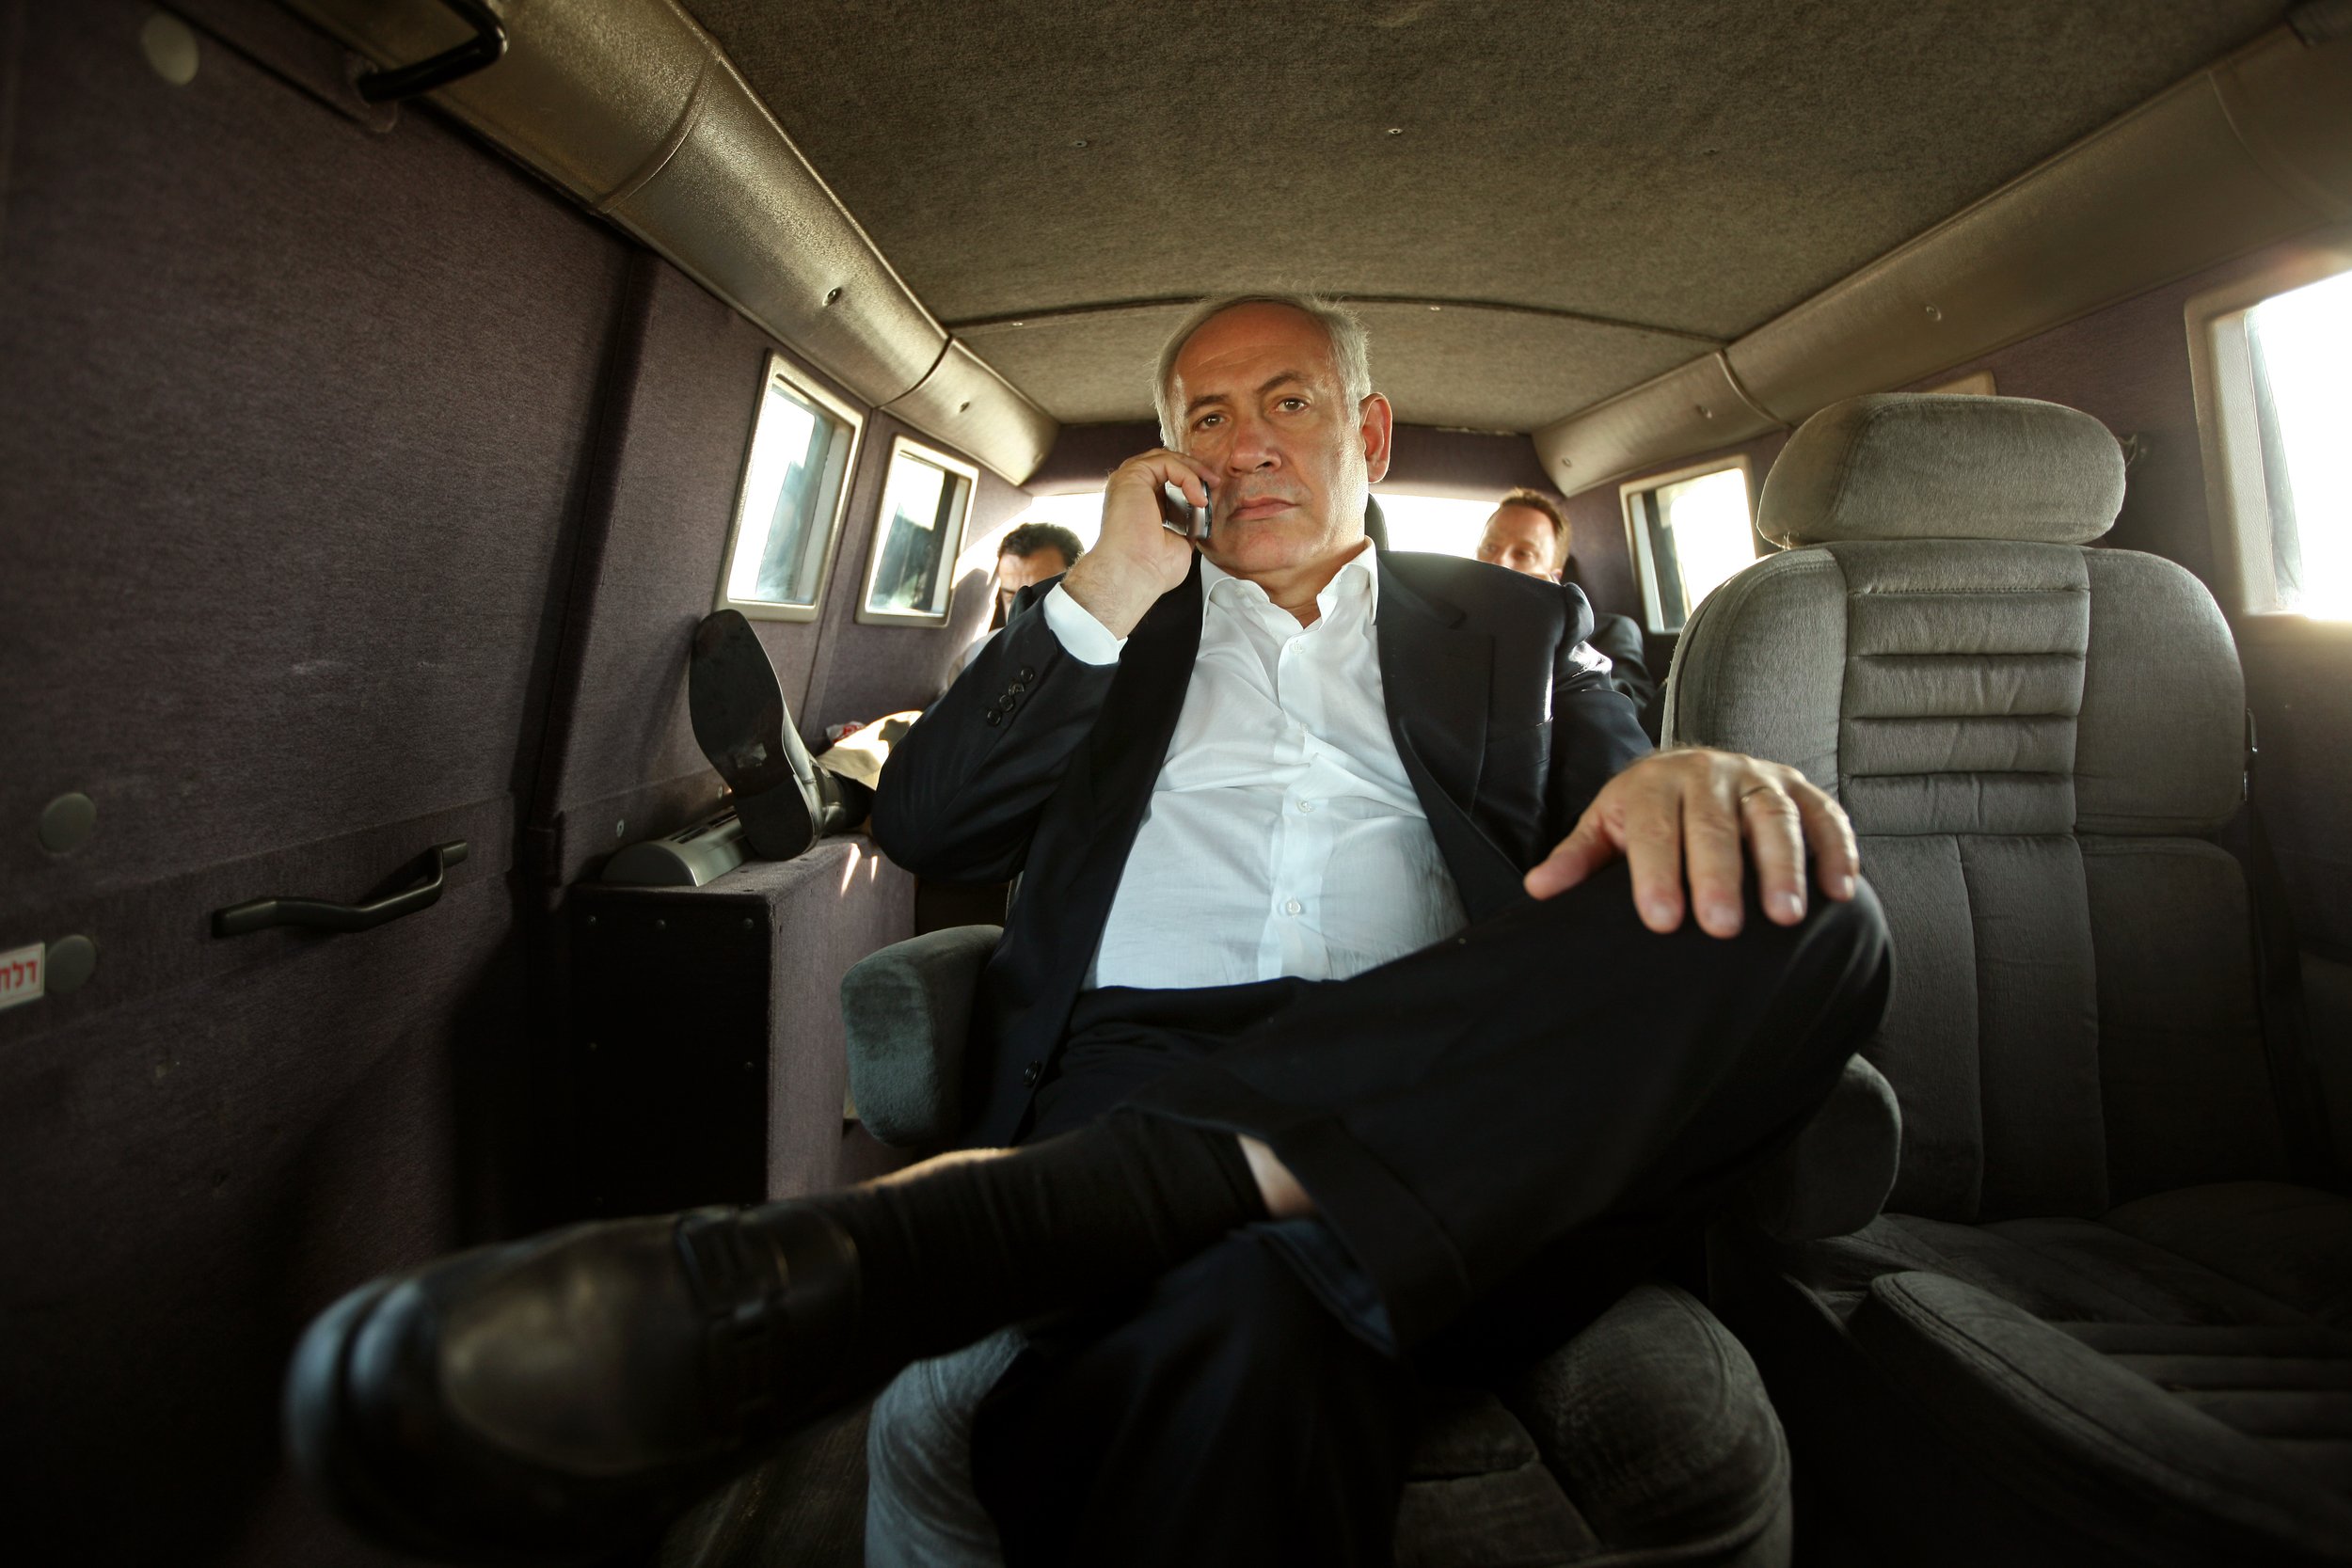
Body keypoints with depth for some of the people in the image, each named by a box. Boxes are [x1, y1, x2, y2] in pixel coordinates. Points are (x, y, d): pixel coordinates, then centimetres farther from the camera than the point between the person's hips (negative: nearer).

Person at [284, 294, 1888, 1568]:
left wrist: (1684, 780, -15)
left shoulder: (1515, 623, 24)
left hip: (1451, 1099, 5)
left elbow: (1622, 789, 10)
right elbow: (922, 823, 13)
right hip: (1135, 1066, -4)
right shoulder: (1113, 612, 23)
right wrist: (1103, 597, 3)